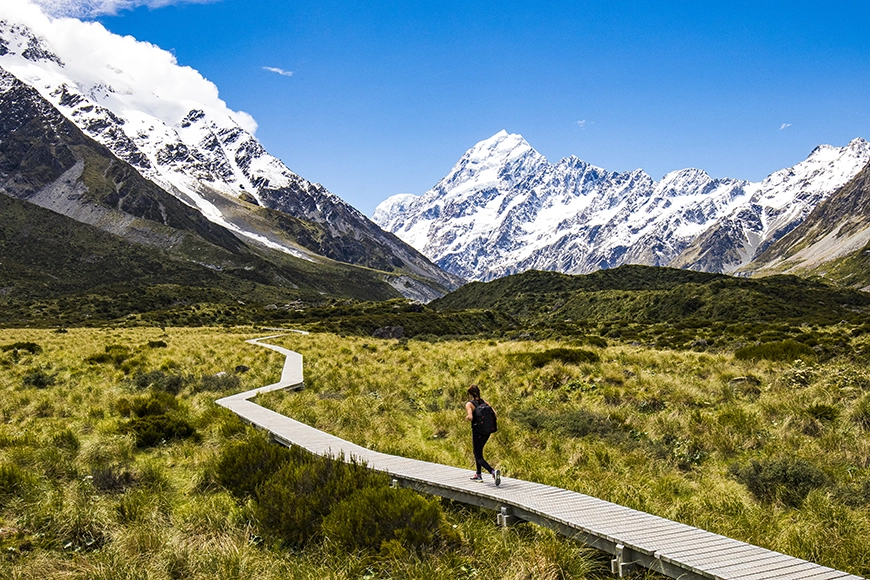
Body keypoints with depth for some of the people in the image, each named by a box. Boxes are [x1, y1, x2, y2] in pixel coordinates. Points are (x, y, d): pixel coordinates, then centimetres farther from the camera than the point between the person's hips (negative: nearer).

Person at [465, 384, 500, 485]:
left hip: (477, 432, -6)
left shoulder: (469, 404, -10)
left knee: (479, 457, 0)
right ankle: (478, 475, 32)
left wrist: (467, 418, -4)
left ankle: (493, 471, -24)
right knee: (478, 451, 27)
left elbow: (470, 417, -25)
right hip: (487, 431, 6)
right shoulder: (484, 402, 5)